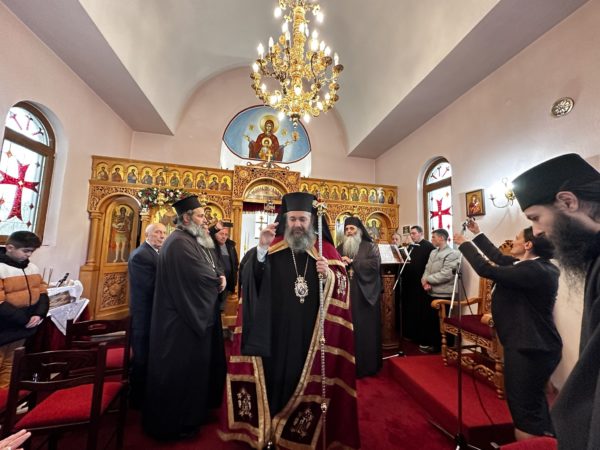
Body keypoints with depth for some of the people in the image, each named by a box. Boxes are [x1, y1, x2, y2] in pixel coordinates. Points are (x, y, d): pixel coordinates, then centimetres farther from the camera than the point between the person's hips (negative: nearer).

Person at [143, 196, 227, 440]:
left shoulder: (196, 241, 11)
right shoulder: (179, 243, -22)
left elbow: (216, 268, 13)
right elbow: (201, 276, -29)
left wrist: (221, 277, -9)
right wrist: (217, 281, -8)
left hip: (198, 315, 10)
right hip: (184, 319, -10)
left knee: (194, 364, 22)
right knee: (182, 368, 7)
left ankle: (193, 410, 41)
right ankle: (176, 422, 28)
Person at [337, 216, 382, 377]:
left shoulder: (370, 247, 2)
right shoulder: (340, 248, 13)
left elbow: (375, 264, -14)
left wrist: (351, 262, -13)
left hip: (365, 295, -3)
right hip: (345, 295, 3)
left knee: (365, 329, 5)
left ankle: (367, 366, 21)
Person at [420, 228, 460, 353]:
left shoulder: (452, 254, -12)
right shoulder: (433, 252, 13)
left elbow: (445, 274, -22)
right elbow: (427, 269, 9)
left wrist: (427, 279, -14)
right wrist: (425, 282, -9)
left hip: (443, 294, -7)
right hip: (431, 292, 7)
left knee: (438, 321, 7)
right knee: (426, 318, 15)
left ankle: (437, 345, 25)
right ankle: (426, 342, 31)